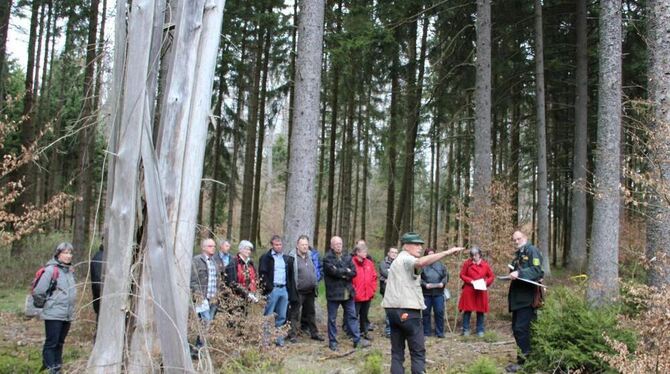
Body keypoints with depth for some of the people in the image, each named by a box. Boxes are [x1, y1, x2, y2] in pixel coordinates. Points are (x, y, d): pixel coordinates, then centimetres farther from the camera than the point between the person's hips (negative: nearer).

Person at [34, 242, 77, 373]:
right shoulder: (51, 270, -13)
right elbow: (38, 292, -14)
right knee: (51, 343, -1)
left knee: (60, 343, 15)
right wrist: (50, 301, -1)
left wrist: (70, 306, 14)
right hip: (54, 314, -7)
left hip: (68, 314, 7)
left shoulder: (70, 270, 9)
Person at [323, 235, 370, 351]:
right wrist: (346, 271, -8)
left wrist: (340, 272, -14)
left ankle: (357, 340, 17)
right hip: (333, 292, -5)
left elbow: (353, 272, -1)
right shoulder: (327, 258, -7)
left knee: (352, 316, 10)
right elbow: (333, 271, -22)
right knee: (332, 318, 6)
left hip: (347, 292, 5)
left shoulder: (347, 257, 9)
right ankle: (332, 342, 16)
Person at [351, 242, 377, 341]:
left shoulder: (369, 263, 9)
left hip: (367, 295, 6)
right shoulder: (352, 263, -12)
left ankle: (364, 332, 30)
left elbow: (374, 277, 15)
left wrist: (373, 290, 8)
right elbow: (349, 278, -13)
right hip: (356, 296, -6)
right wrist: (353, 290, -12)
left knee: (364, 315, 18)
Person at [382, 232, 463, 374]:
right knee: (418, 352, -5)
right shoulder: (406, 259, -9)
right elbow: (421, 262, -33)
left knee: (397, 351, 9)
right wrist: (447, 252, -36)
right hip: (407, 311, -9)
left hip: (393, 309, 9)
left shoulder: (397, 261, 23)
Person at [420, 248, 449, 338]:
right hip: (426, 293, -1)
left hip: (438, 293, 1)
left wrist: (443, 283, -9)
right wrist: (425, 284, -16)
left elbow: (446, 275, 8)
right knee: (426, 312, 5)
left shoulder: (440, 264, 9)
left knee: (439, 312, 1)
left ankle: (440, 332, 10)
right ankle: (426, 332, 15)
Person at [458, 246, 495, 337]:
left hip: (481, 291, 1)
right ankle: (466, 330, 10)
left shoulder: (485, 264, 0)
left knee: (480, 311, 5)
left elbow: (491, 276, 6)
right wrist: (470, 281, -13)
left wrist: (486, 282, -11)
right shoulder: (467, 263, -2)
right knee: (467, 310, 1)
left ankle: (480, 331, 14)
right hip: (469, 291, -1)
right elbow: (462, 275, 1)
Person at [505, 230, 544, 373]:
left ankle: (524, 361, -6)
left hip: (527, 297, -9)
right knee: (516, 328, 12)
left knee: (521, 328, -11)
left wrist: (519, 273, -27)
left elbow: (536, 270, -19)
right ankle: (522, 355, 21)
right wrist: (512, 273, 5)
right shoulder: (518, 254, 20)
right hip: (517, 297, 10)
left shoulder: (532, 250, -7)